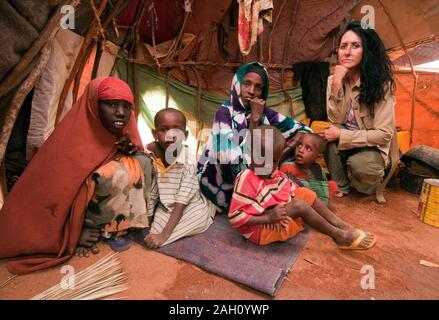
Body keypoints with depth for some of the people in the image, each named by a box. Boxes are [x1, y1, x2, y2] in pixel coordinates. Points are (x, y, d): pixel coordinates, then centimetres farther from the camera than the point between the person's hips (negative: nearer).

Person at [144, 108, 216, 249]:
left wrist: (163, 235, -28)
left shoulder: (189, 162, -26)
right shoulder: (149, 155, -15)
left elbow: (180, 204, -25)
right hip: (165, 205, 4)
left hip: (191, 206, -3)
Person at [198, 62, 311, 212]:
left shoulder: (264, 113, -3)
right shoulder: (225, 112, -17)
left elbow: (302, 131, -4)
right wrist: (254, 120, -26)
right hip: (223, 180, -3)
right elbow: (231, 157, -28)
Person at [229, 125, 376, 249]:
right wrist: (269, 218, -28)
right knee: (299, 206, -23)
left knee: (305, 193, 3)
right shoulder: (246, 180, -26)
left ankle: (342, 225, 3)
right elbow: (235, 217, -27)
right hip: (258, 229, -9)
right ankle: (340, 236, -5)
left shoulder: (273, 173, -1)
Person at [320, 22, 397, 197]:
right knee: (331, 139, -28)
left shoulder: (380, 83, -18)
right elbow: (336, 121, -16)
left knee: (358, 164, -33)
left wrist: (340, 135, -25)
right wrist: (336, 86, -26)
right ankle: (341, 185, -5)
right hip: (345, 144, 3)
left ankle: (375, 177, 6)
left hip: (373, 146, -3)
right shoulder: (333, 80, -8)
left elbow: (383, 134, -20)